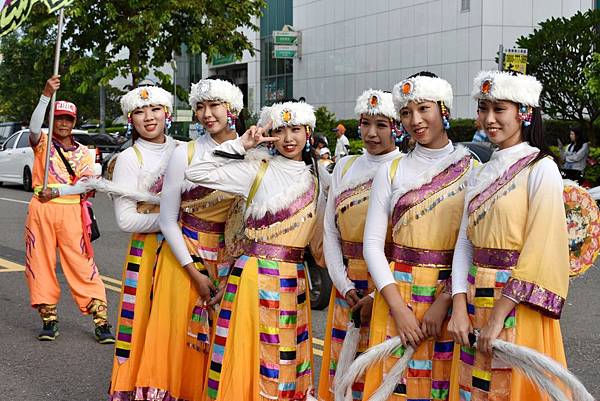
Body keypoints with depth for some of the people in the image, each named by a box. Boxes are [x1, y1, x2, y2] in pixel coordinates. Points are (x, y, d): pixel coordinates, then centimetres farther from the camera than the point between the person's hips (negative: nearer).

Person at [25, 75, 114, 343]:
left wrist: (57, 192, -15)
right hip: (41, 210, 0)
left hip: (71, 211, 0)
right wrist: (46, 95, -27)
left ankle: (101, 320, -3)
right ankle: (49, 318, 14)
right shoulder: (43, 143, 6)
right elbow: (34, 128, -17)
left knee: (82, 264, -4)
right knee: (41, 262, 3)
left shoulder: (84, 153, 11)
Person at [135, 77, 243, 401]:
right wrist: (195, 272, -10)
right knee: (181, 336, 1)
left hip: (231, 261, 2)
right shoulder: (184, 154, -6)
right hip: (185, 257, -2)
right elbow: (167, 219, -5)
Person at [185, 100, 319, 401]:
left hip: (295, 281, 4)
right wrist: (240, 146, -10)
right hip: (257, 276, -4)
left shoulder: (314, 177, 10)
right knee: (249, 355, -1)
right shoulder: (257, 170, -3)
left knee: (286, 360, 10)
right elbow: (196, 173, -9)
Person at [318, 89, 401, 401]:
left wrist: (378, 295, -15)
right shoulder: (346, 167, 10)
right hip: (347, 284, 4)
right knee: (343, 370, 10)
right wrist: (345, 285, -4)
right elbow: (330, 230, 7)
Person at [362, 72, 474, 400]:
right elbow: (372, 245, -1)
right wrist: (399, 309, -10)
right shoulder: (391, 171, 3)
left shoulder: (470, 169, 0)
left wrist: (444, 301, -14)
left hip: (451, 295, -1)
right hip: (398, 294, 1)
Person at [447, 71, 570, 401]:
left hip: (518, 304, -6)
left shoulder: (541, 169, -8)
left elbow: (540, 249, -16)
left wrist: (498, 316, -18)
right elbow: (464, 244, 7)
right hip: (476, 301, 6)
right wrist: (459, 307, -6)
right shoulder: (480, 175, 12)